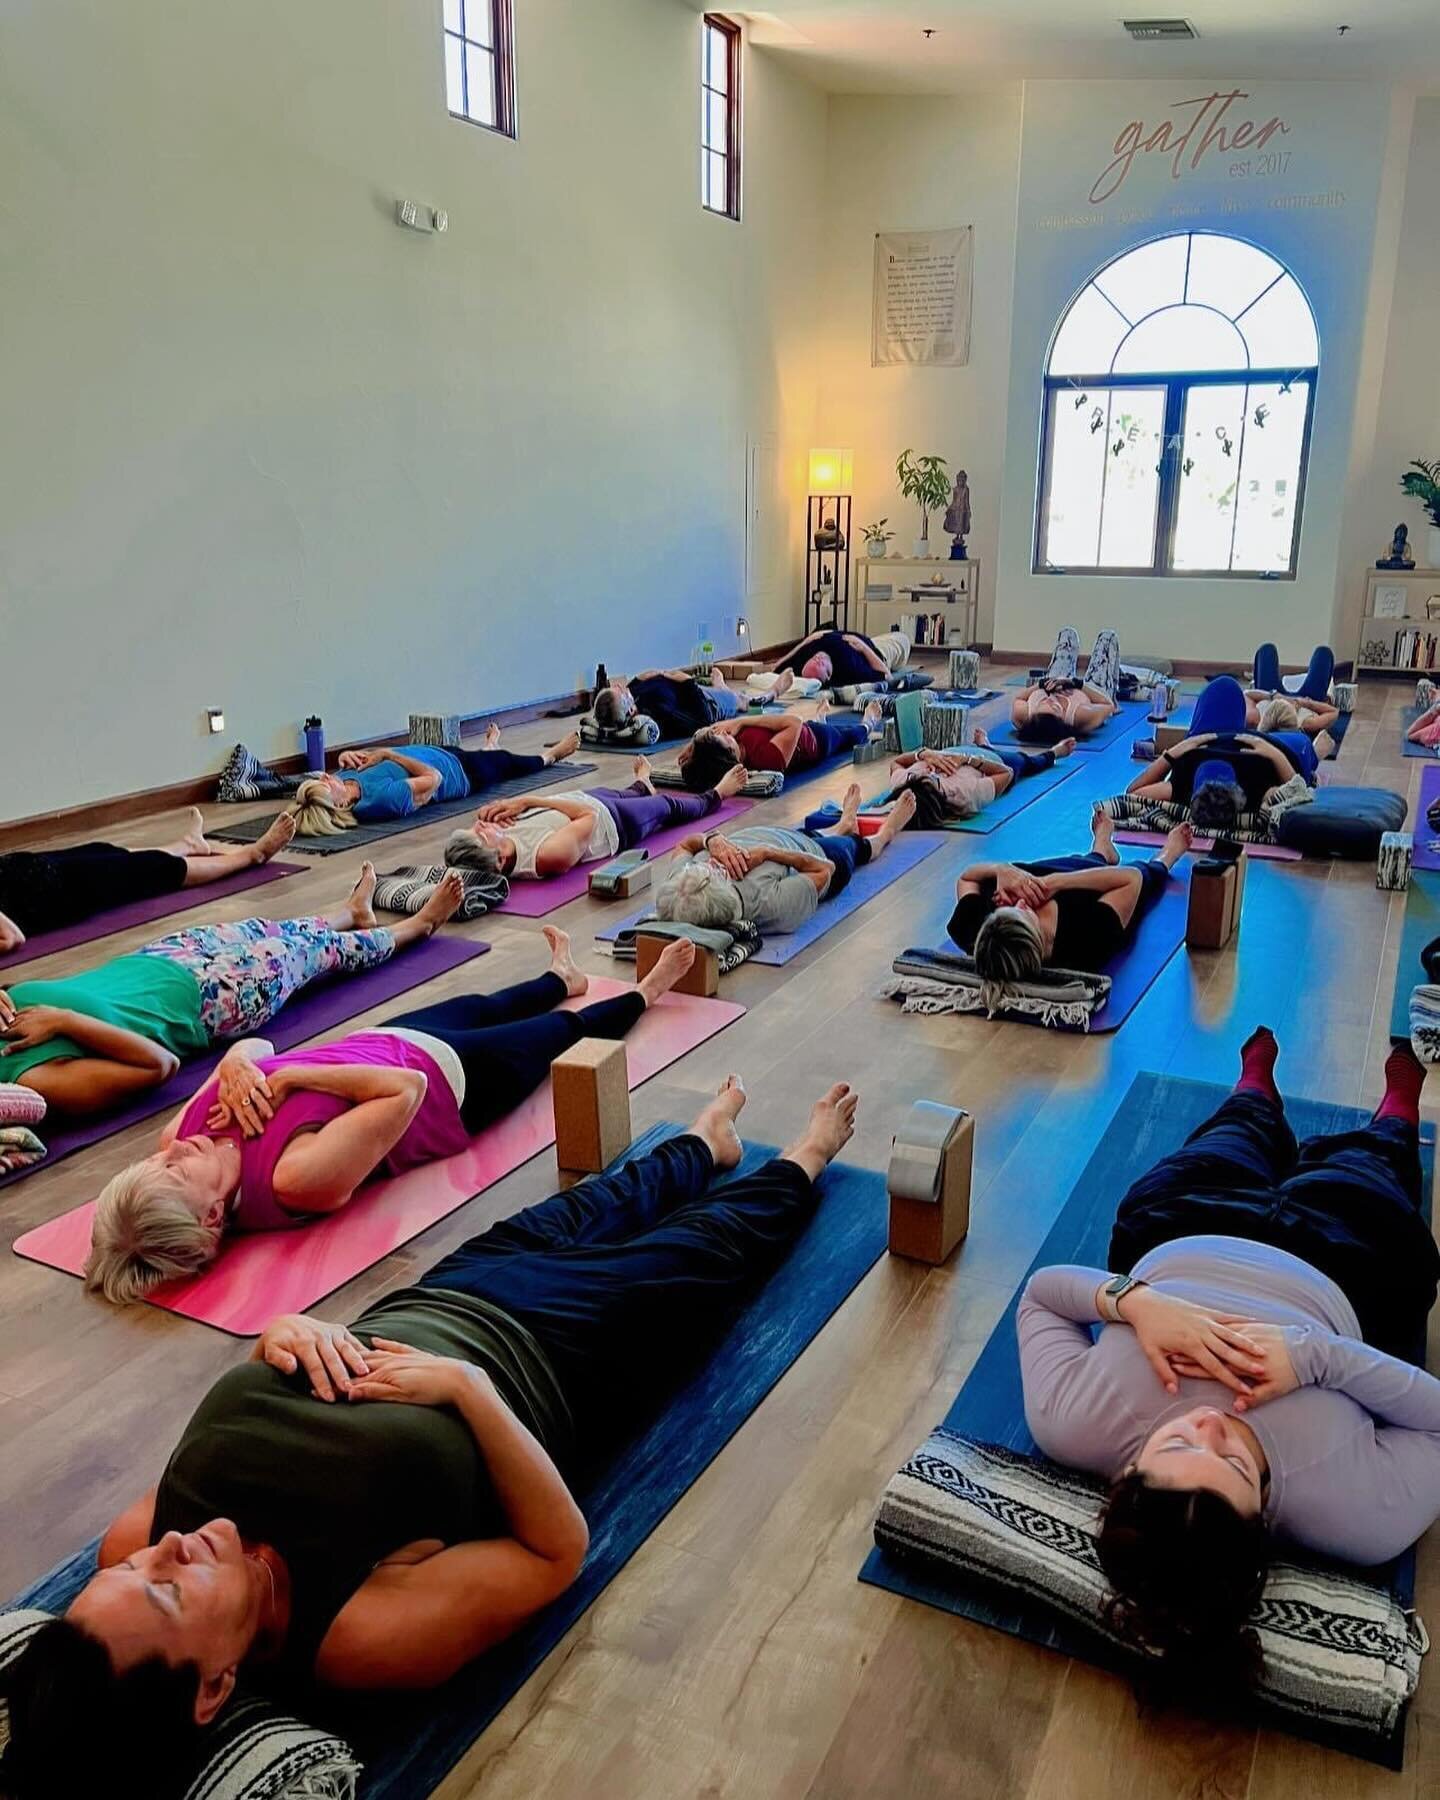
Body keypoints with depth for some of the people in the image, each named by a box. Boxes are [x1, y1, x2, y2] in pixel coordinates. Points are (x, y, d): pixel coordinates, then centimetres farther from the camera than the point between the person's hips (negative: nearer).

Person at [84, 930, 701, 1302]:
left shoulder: (180, 1139, -25)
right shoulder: (297, 1175, -45)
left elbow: (257, 1043, -11)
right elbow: (405, 1088, -43)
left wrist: (236, 1063, -34)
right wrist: (296, 1074, -41)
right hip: (455, 1077, -6)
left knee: (480, 1005, 33)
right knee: (564, 1031, 19)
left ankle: (562, 980, 68)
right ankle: (640, 995, 53)